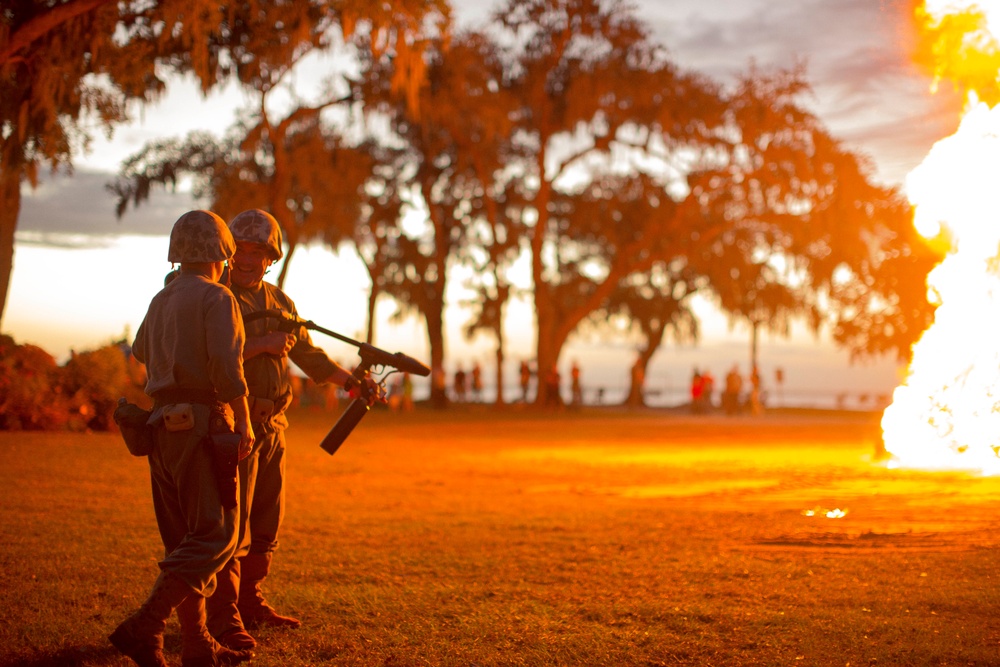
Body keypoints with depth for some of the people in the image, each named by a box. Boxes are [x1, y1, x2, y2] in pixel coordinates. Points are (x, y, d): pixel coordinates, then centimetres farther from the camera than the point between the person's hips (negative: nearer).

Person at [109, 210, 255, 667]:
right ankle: (143, 628, -16)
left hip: (163, 424, 8)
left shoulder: (161, 300, 16)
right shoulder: (216, 298, -8)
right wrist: (244, 423, -12)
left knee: (184, 539, 10)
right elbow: (226, 367, -19)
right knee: (214, 536, -6)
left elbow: (140, 352, 35)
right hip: (201, 423, -8)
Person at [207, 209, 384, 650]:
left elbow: (308, 355, 18)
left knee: (267, 524, 13)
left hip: (272, 426, 7)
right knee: (233, 524, -8)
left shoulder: (279, 303, 15)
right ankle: (224, 618, -4)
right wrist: (261, 345, -21)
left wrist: (354, 383, 8)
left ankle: (251, 603, 25)